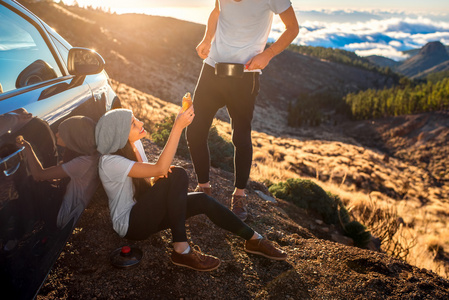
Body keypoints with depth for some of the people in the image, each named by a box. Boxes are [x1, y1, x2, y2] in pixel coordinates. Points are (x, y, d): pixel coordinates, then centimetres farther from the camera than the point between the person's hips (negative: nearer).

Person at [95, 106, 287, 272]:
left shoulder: (134, 144, 2)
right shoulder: (110, 162, -25)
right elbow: (160, 169, -35)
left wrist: (157, 177, -13)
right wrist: (178, 127, -37)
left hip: (146, 213, 8)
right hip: (130, 224, -8)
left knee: (202, 201, -13)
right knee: (178, 175, -28)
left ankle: (254, 240, -1)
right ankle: (181, 250, -26)